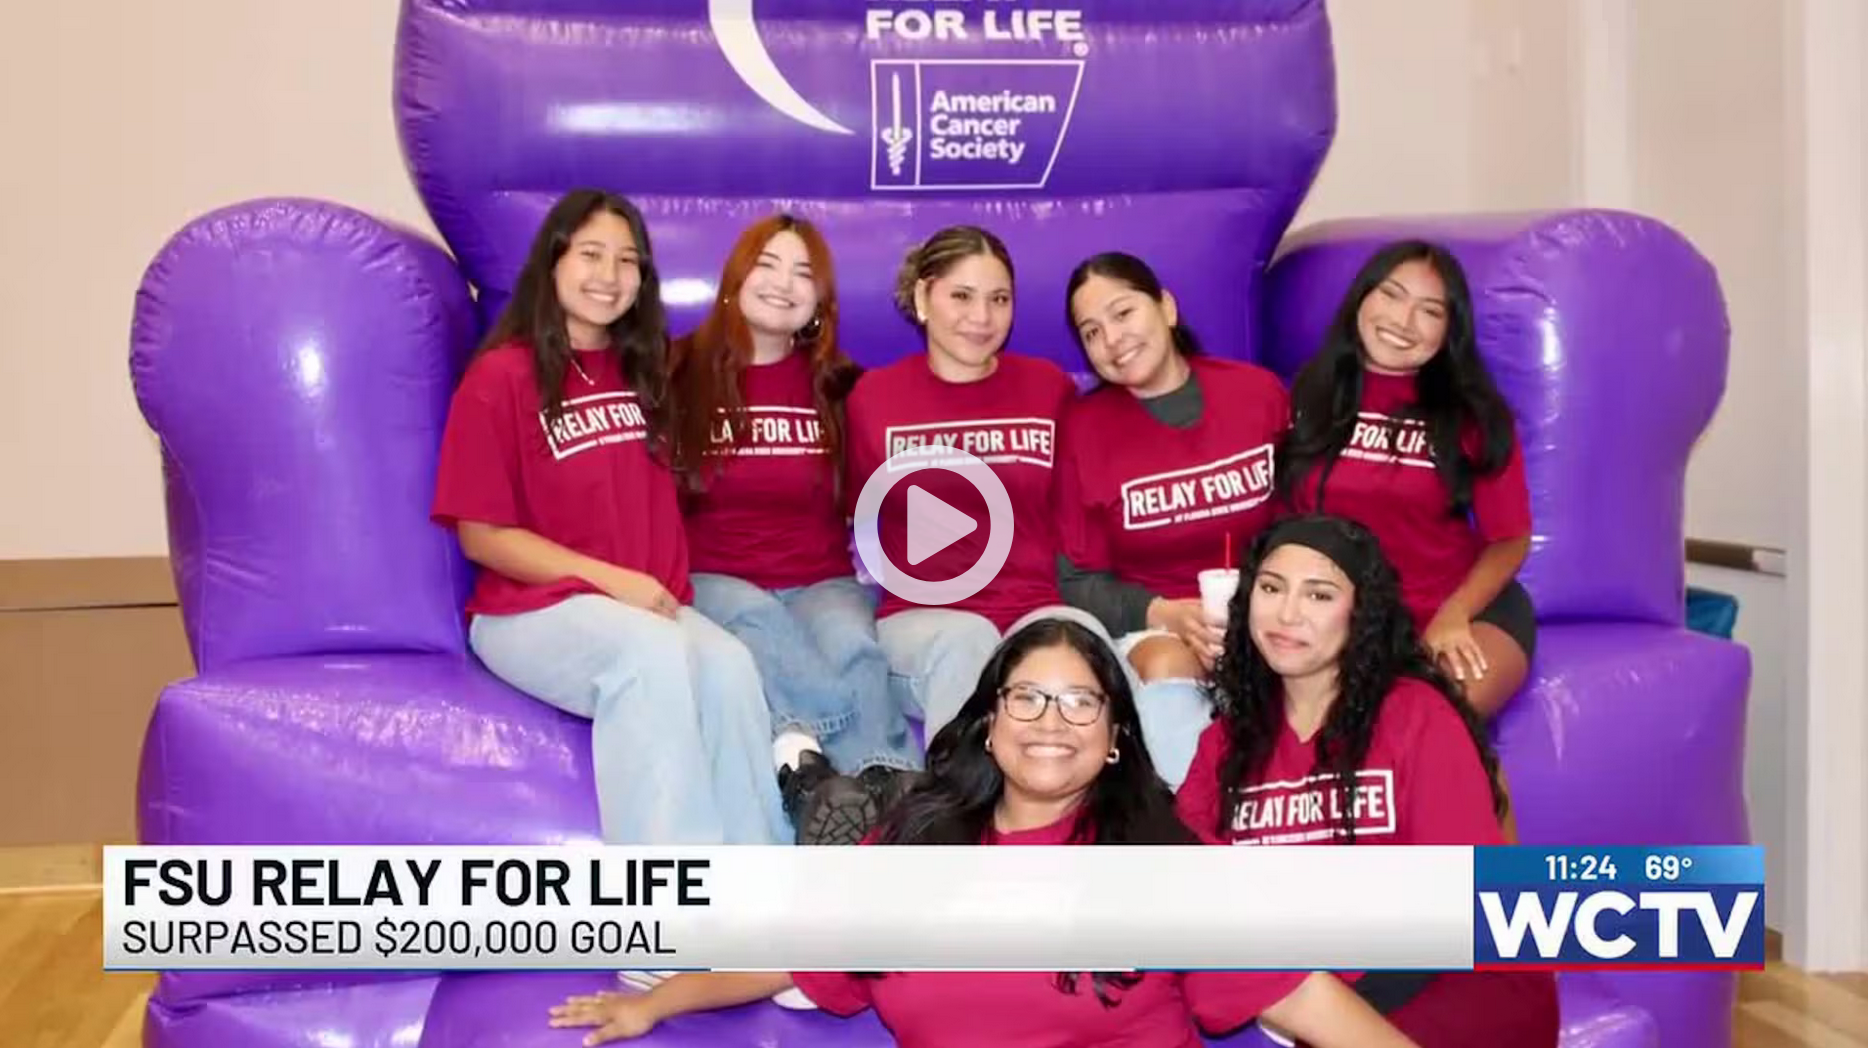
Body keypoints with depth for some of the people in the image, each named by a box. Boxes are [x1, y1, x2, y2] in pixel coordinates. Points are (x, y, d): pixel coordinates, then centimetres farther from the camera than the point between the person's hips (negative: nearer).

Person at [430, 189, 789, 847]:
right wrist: (608, 578, -15)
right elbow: (483, 537, -6)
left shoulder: (644, 370, 16)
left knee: (730, 668, -29)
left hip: (654, 608, 5)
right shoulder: (500, 377, -3)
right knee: (654, 656, -36)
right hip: (532, 610, -4)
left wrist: (663, 588, 5)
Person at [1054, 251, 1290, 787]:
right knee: (1166, 664, -35)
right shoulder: (1084, 427, -3)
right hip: (1148, 626, 0)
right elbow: (1078, 580, -1)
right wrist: (1165, 614, -18)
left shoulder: (1260, 391, -1)